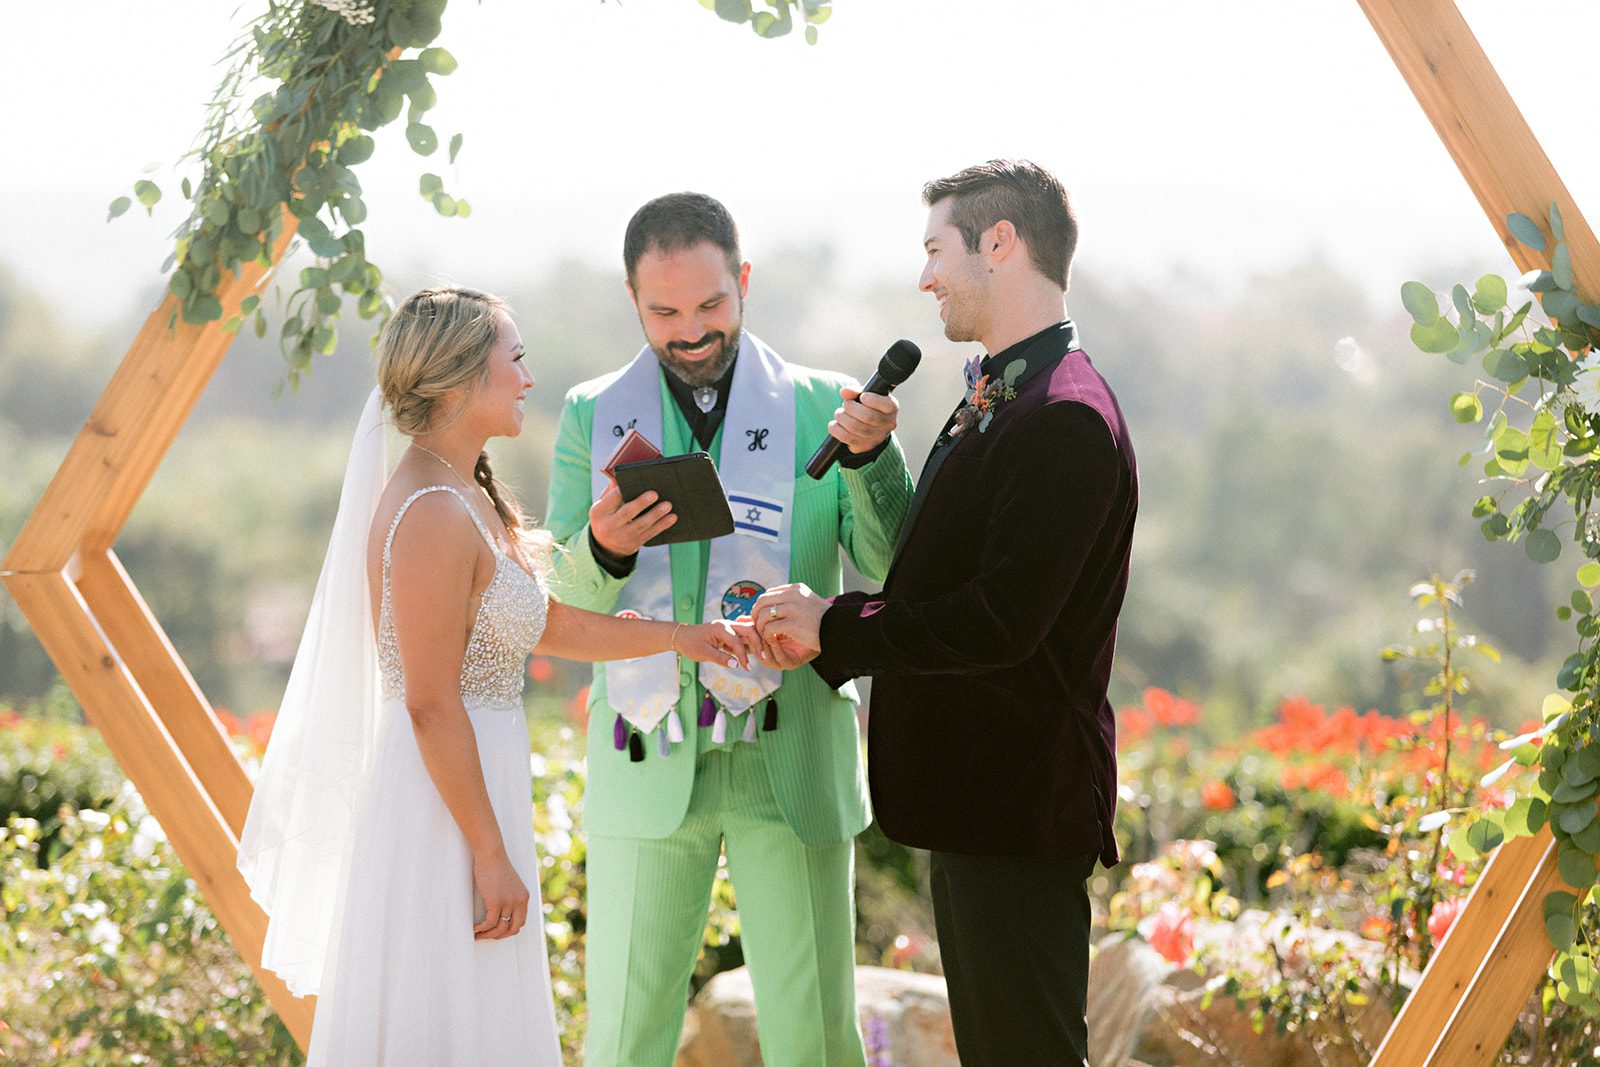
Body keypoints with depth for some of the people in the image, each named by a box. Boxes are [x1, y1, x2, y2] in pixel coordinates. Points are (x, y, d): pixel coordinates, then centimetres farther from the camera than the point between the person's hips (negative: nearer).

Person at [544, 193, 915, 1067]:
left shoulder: (821, 408, 4)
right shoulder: (593, 416, 7)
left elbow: (897, 581, -4)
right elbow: (555, 610, 3)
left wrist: (870, 458, -20)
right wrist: (602, 550, -19)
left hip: (789, 763, -1)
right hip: (647, 765, 1)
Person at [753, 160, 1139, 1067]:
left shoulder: (1066, 419, -20)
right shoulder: (999, 398, 14)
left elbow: (1001, 620, -25)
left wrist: (835, 627, -15)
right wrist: (824, 633, 1)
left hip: (1021, 804, -11)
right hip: (980, 793, 11)